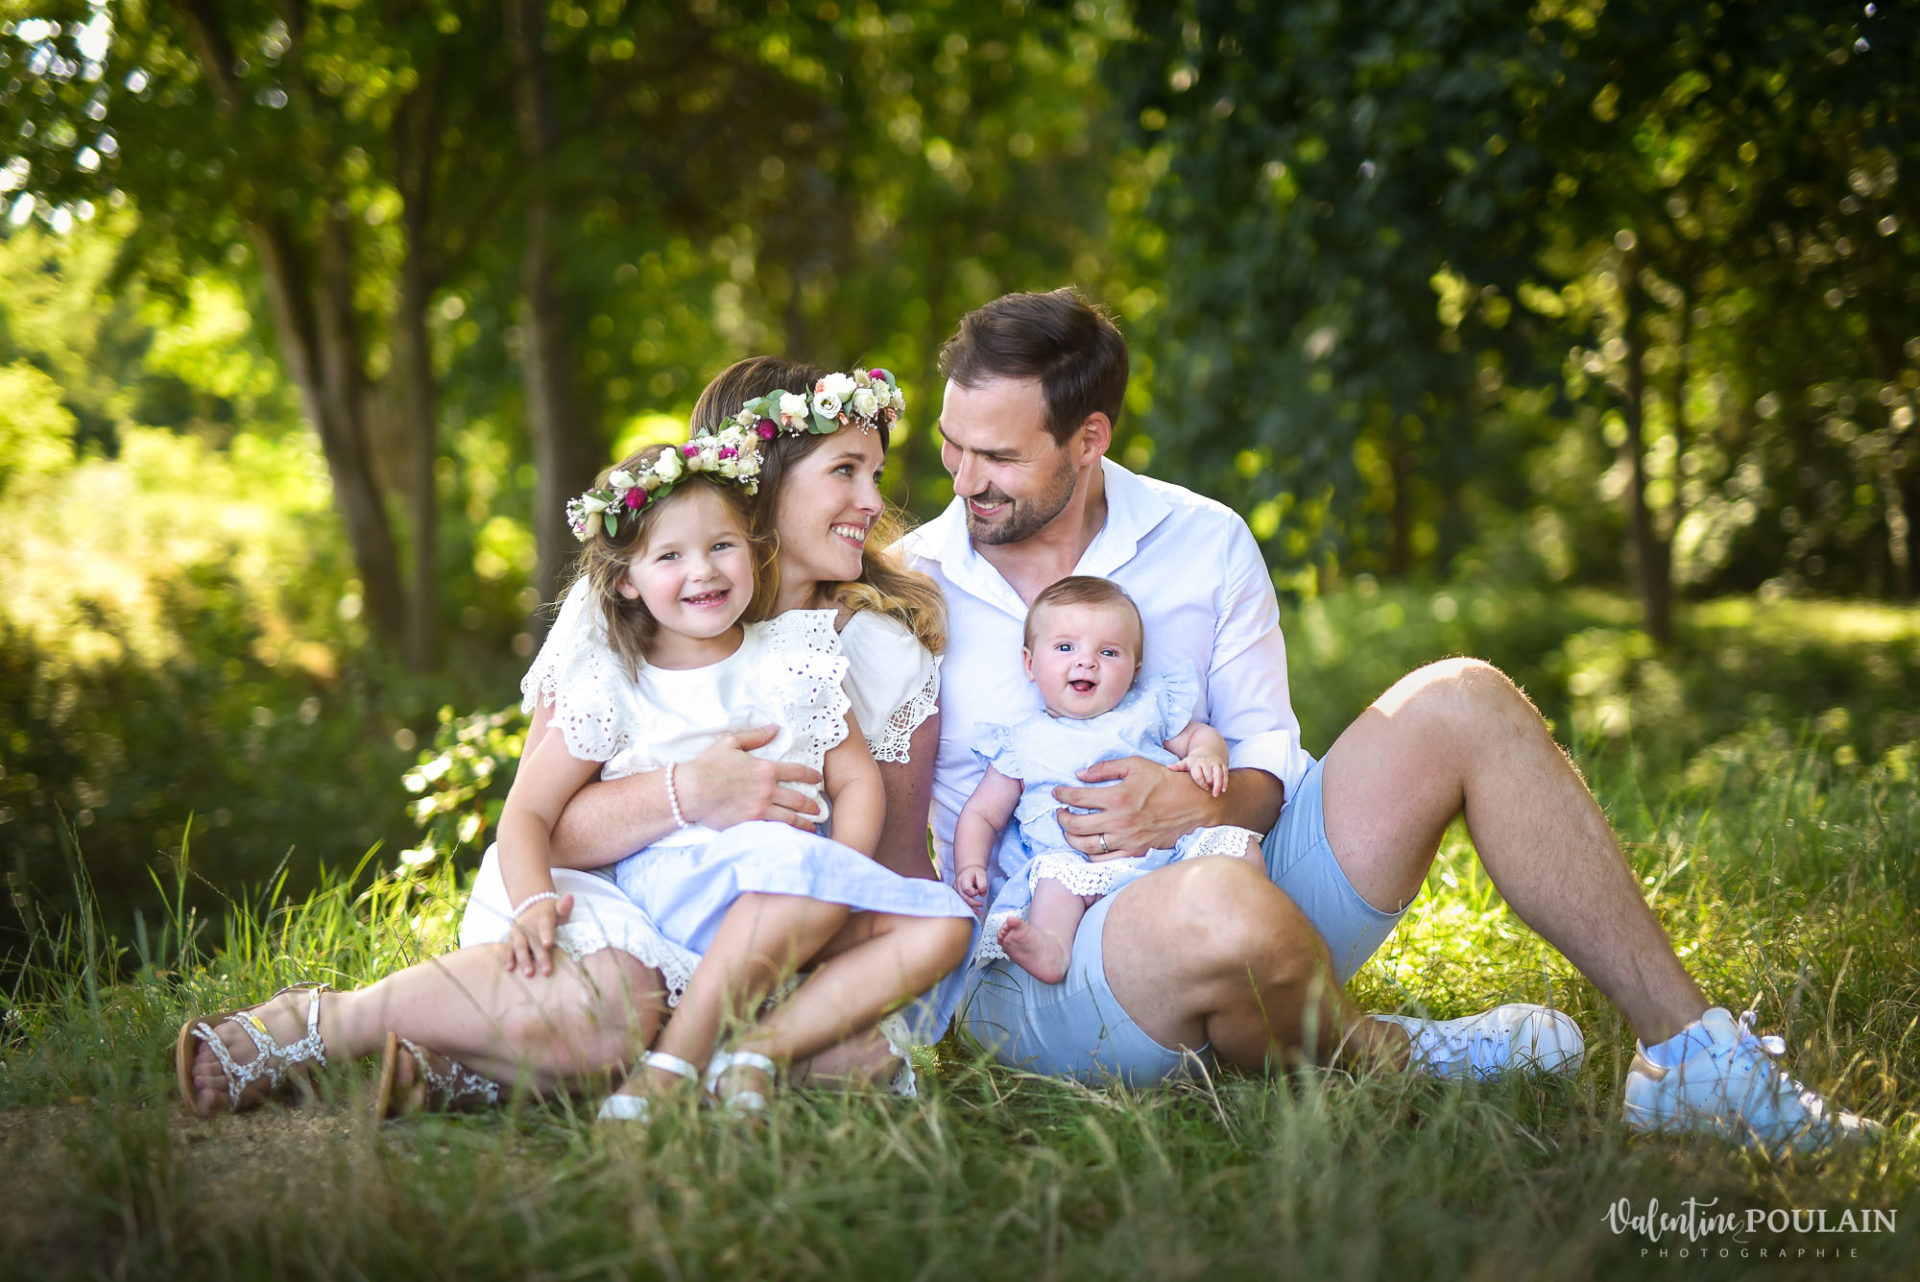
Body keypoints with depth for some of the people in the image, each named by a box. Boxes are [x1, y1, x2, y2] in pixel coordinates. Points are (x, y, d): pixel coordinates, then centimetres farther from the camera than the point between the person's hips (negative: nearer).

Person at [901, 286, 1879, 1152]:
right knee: (1230, 913, -42)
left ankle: (1691, 1054, -8)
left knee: (1462, 703, -13)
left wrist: (1204, 805, -15)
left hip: (1239, 871, 4)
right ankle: (1371, 1056, -6)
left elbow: (1271, 761, 7)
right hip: (1042, 967, -4)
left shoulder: (1204, 543, 6)